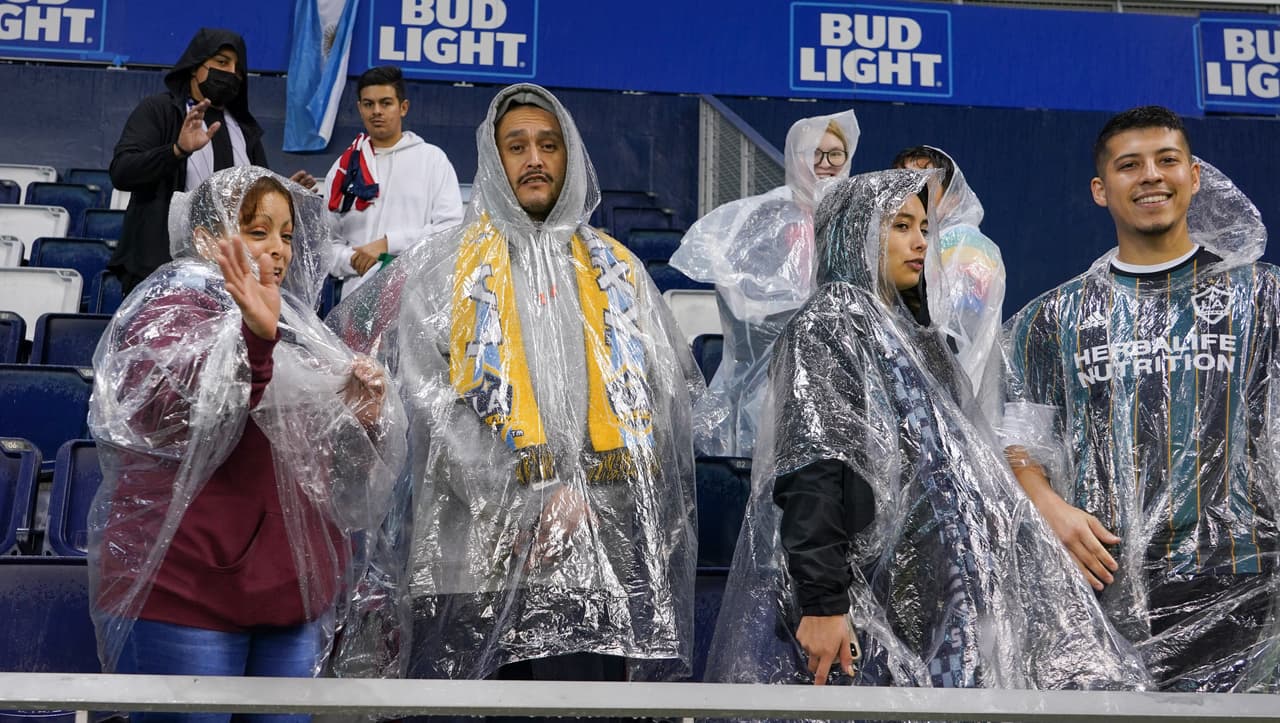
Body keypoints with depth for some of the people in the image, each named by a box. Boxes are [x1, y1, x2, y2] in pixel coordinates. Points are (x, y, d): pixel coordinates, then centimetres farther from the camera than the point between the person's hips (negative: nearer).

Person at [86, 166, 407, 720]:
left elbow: (331, 464, 22)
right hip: (185, 595, -7)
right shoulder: (173, 310, -3)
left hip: (290, 593, 7)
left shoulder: (291, 328, 18)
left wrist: (363, 414, 1)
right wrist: (254, 340, -33)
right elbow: (176, 423, -22)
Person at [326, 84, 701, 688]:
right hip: (474, 563, -2)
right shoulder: (442, 271, 7)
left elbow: (669, 396, 11)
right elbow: (432, 409, -4)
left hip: (596, 561, 2)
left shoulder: (616, 272, 16)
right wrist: (524, 506, -13)